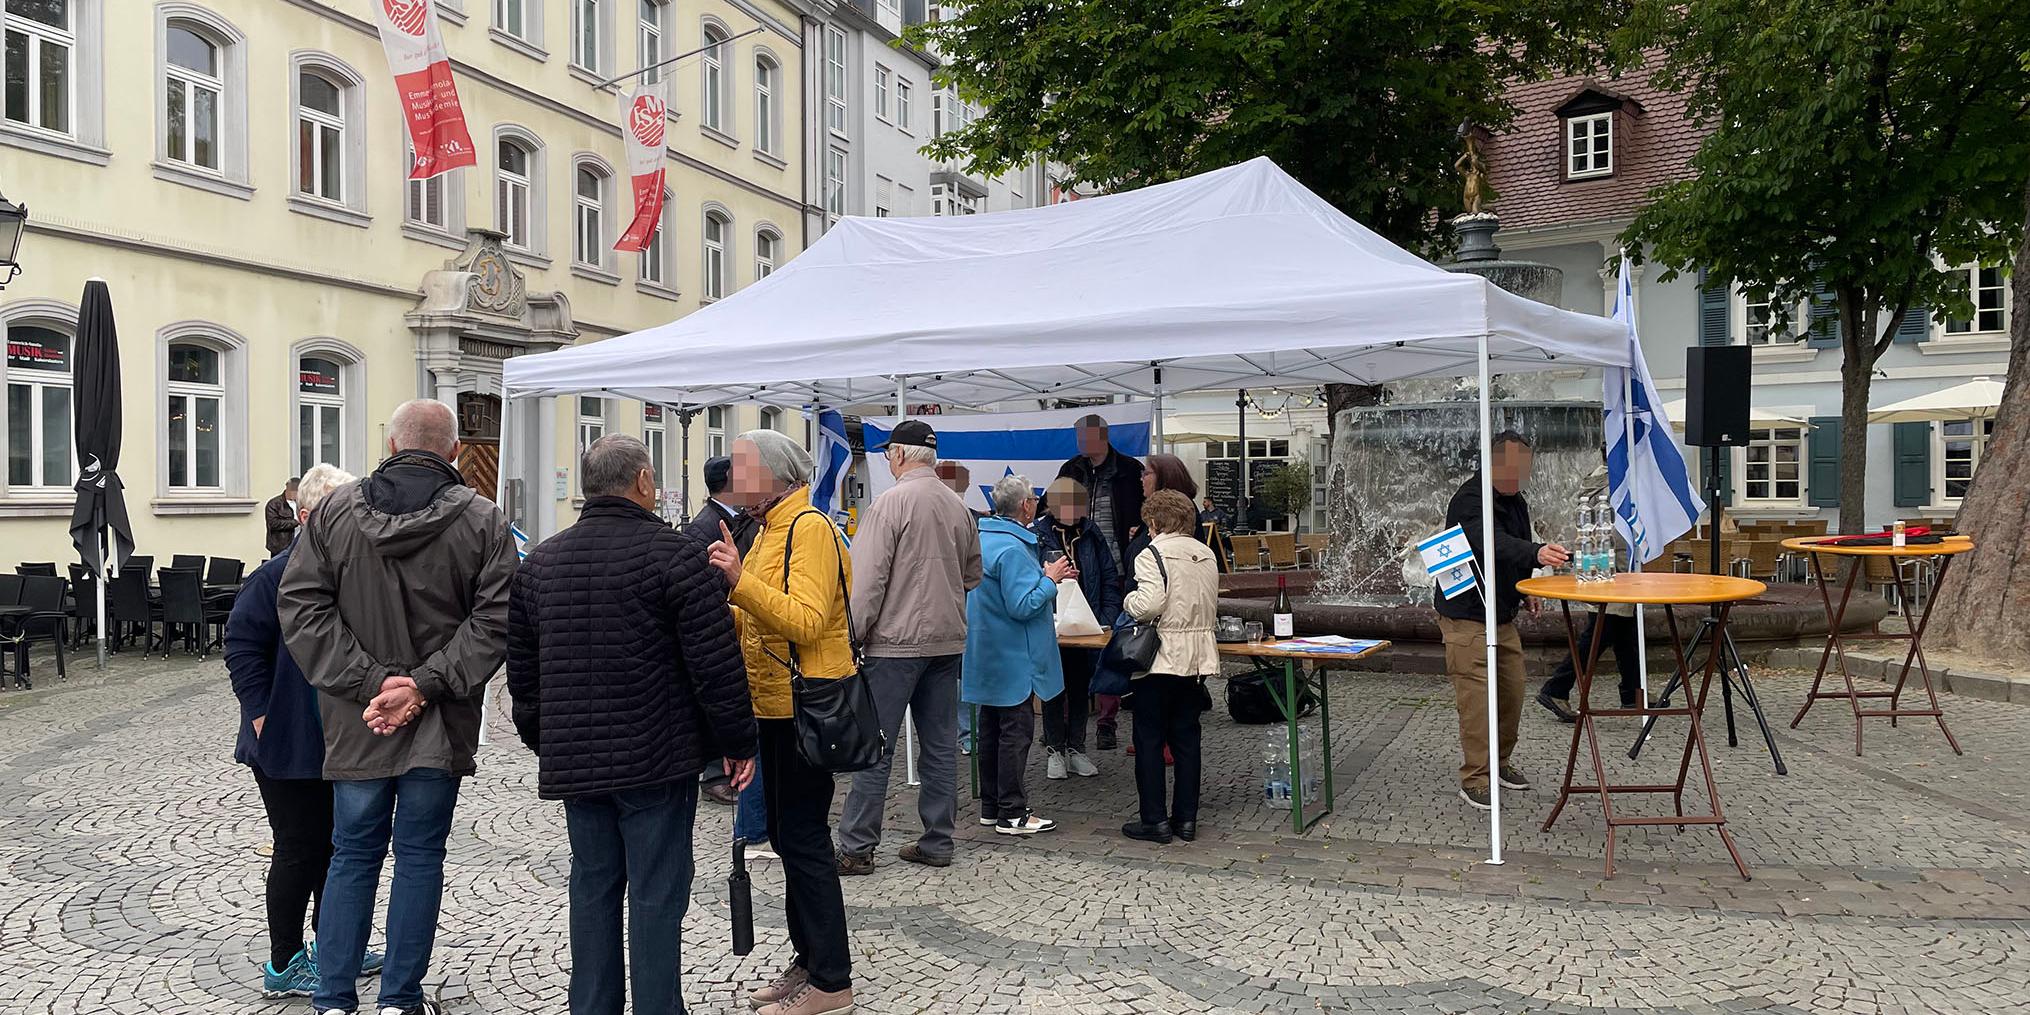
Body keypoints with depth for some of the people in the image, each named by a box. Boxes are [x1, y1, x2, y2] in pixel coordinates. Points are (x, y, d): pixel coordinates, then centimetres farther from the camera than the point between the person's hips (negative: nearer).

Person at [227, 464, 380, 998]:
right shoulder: (278, 574, -14)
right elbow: (241, 644, -12)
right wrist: (262, 716, -15)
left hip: (341, 746, 6)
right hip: (287, 747, -6)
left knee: (337, 845, 16)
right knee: (300, 849, 1)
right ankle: (284, 965, 16)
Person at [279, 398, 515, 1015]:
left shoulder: (335, 511, 2)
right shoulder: (481, 520, -5)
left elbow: (302, 606, -3)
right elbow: (494, 620, -13)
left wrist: (370, 681, -8)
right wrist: (426, 685, -13)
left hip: (355, 722, 2)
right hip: (441, 725, -2)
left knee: (353, 856, 14)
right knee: (420, 858, 8)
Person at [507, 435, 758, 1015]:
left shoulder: (539, 562, 9)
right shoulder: (675, 554, -10)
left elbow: (521, 669, 15)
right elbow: (717, 664, -13)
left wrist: (543, 741, 25)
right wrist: (738, 742, -3)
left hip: (574, 762, 6)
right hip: (657, 759, -6)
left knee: (592, 888, 15)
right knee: (657, 895, 2)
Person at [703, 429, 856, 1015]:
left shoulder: (809, 528, -14)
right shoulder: (771, 529, 16)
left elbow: (804, 620, -25)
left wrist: (741, 580, -32)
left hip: (803, 710, -10)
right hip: (776, 707, 10)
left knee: (803, 838, -5)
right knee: (788, 835, 15)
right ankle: (809, 962, 26)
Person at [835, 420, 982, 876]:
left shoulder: (890, 503, -11)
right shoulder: (959, 508, 8)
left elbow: (867, 577, -14)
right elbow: (973, 574, 18)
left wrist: (853, 633, -8)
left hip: (896, 641, -6)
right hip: (948, 641, 6)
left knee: (875, 749, 0)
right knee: (941, 746, 11)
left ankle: (856, 847, 4)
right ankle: (937, 842, 17)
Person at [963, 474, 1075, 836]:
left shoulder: (982, 537, 9)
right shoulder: (1012, 549, -22)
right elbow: (1023, 606, -24)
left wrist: (1045, 575, 14)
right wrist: (1049, 579, -11)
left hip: (988, 656, 10)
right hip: (1013, 658, -10)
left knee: (991, 729, 15)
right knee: (1016, 732, -2)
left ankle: (990, 806, 24)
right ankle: (1012, 813, 3)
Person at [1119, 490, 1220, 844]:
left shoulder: (1152, 554, -12)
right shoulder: (1205, 554, 9)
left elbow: (1150, 604, -23)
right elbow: (1212, 606, 14)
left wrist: (1129, 601, -4)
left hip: (1161, 656, -7)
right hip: (1197, 657, 7)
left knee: (1150, 739, 3)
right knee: (1186, 738, 13)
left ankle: (1155, 820, 5)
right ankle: (1186, 818, 16)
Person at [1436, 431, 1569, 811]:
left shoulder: (1516, 501, 10)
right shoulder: (1469, 501, -21)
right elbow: (1493, 543, -40)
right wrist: (1536, 552, -55)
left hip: (1503, 616, 9)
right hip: (1467, 616, -9)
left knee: (1512, 693, 12)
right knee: (1477, 697, -9)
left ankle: (1499, 763, 29)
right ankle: (1474, 780, 0)